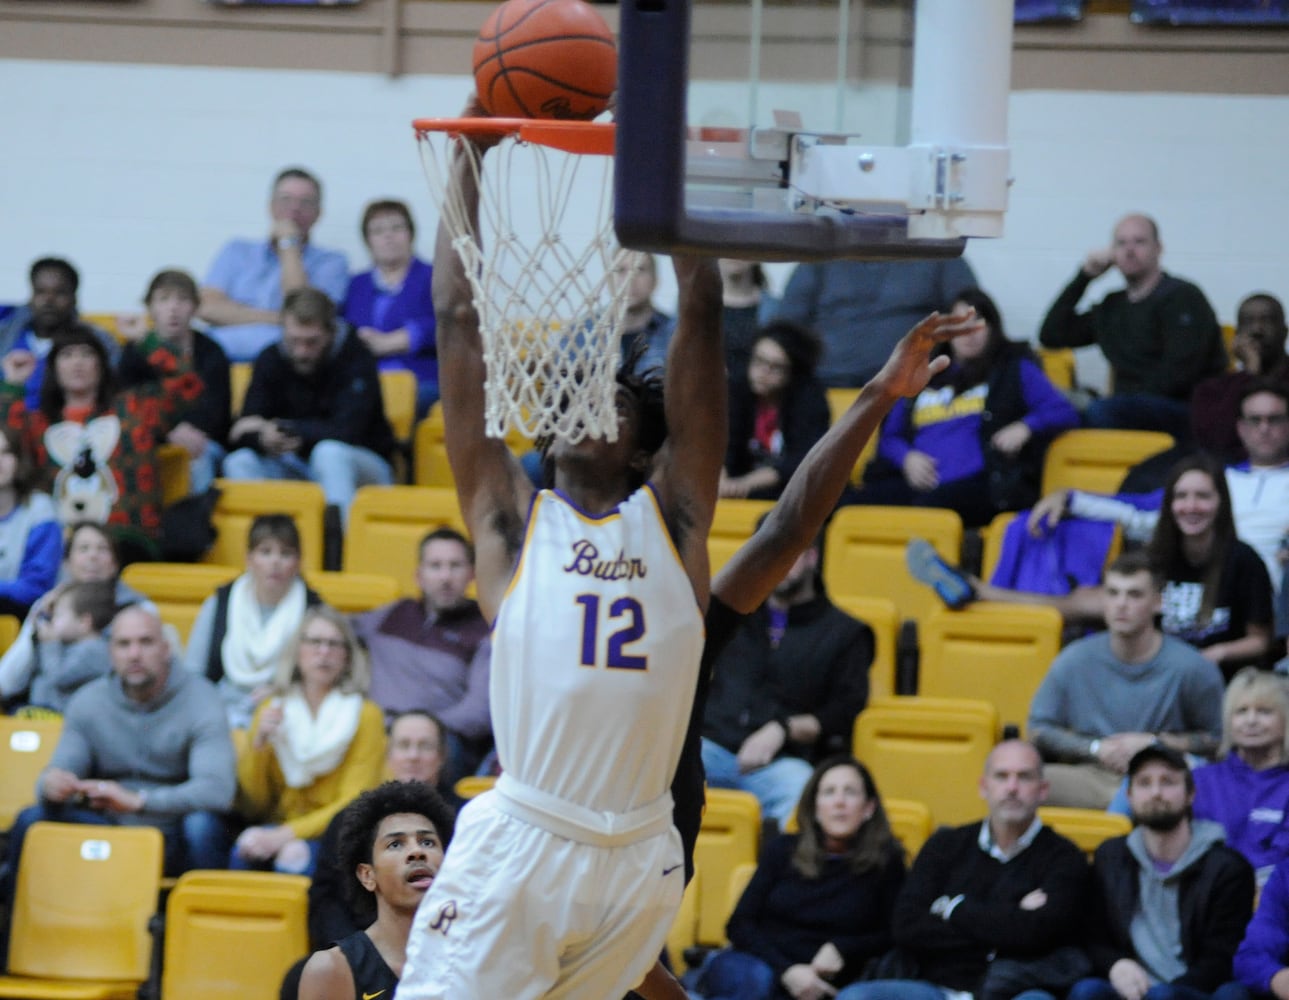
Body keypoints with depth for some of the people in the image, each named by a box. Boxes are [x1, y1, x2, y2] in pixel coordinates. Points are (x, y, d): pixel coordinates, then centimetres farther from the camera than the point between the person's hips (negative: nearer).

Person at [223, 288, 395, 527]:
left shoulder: (355, 358, -15)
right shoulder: (272, 360, -2)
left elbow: (346, 432, -25)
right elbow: (241, 436, -6)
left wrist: (281, 427, -24)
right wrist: (265, 440, -31)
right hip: (299, 467, 4)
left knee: (329, 452, -36)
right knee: (240, 462, -21)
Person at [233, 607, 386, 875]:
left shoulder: (366, 715, 1)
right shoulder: (271, 710, 12)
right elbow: (253, 806, 10)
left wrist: (286, 835, -19)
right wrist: (258, 744, -7)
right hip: (276, 828, 3)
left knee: (296, 855, -37)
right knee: (246, 848, -32)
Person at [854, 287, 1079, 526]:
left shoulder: (1014, 370, 19)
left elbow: (1064, 414, 10)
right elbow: (889, 437, 26)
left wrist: (1024, 428, -11)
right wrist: (906, 457, 2)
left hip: (980, 483, -3)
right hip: (919, 485, 3)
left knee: (930, 507, -41)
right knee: (855, 504, -31)